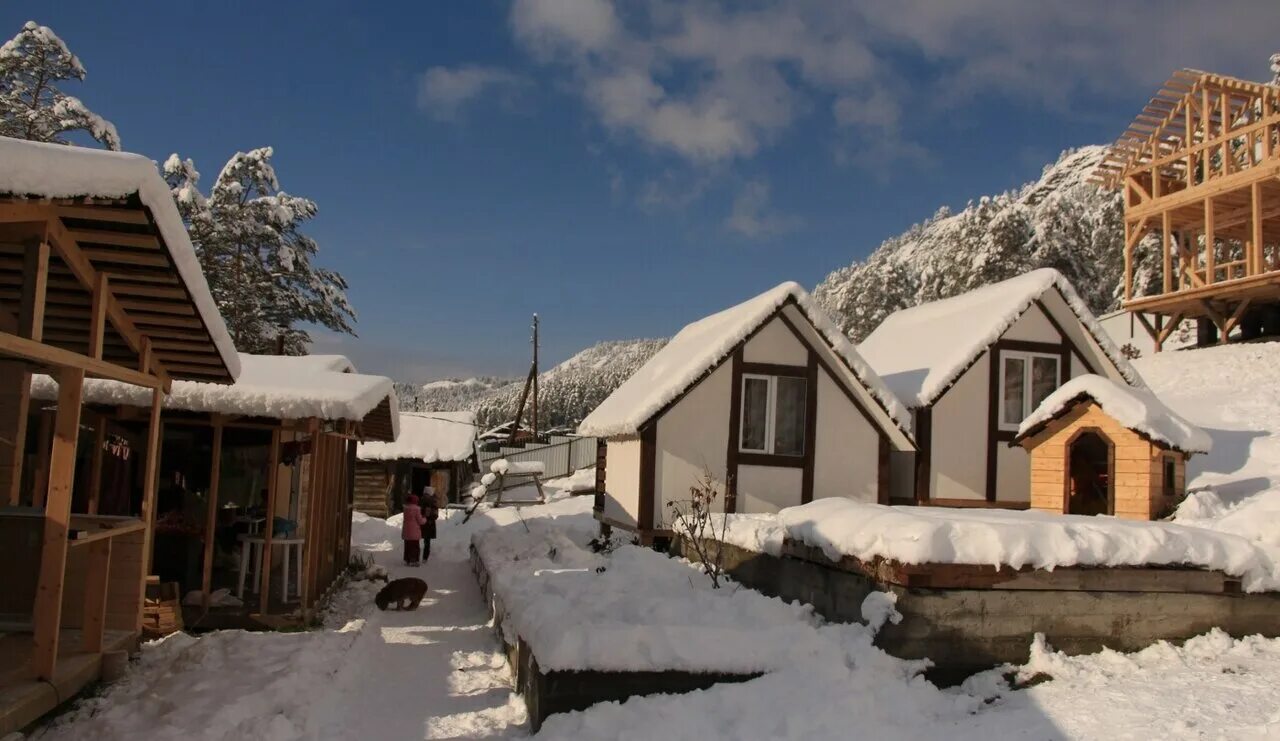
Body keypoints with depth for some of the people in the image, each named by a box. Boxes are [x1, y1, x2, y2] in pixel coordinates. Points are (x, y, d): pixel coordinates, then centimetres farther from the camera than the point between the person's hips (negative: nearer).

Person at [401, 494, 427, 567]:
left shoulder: (405, 508, 5)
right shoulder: (416, 509, -15)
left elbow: (406, 519, 12)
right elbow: (420, 521, -11)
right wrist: (424, 519, 12)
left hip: (406, 531, 6)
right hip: (414, 532, -6)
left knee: (407, 546, 14)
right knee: (414, 546, 2)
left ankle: (407, 560, 19)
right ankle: (413, 560, 0)